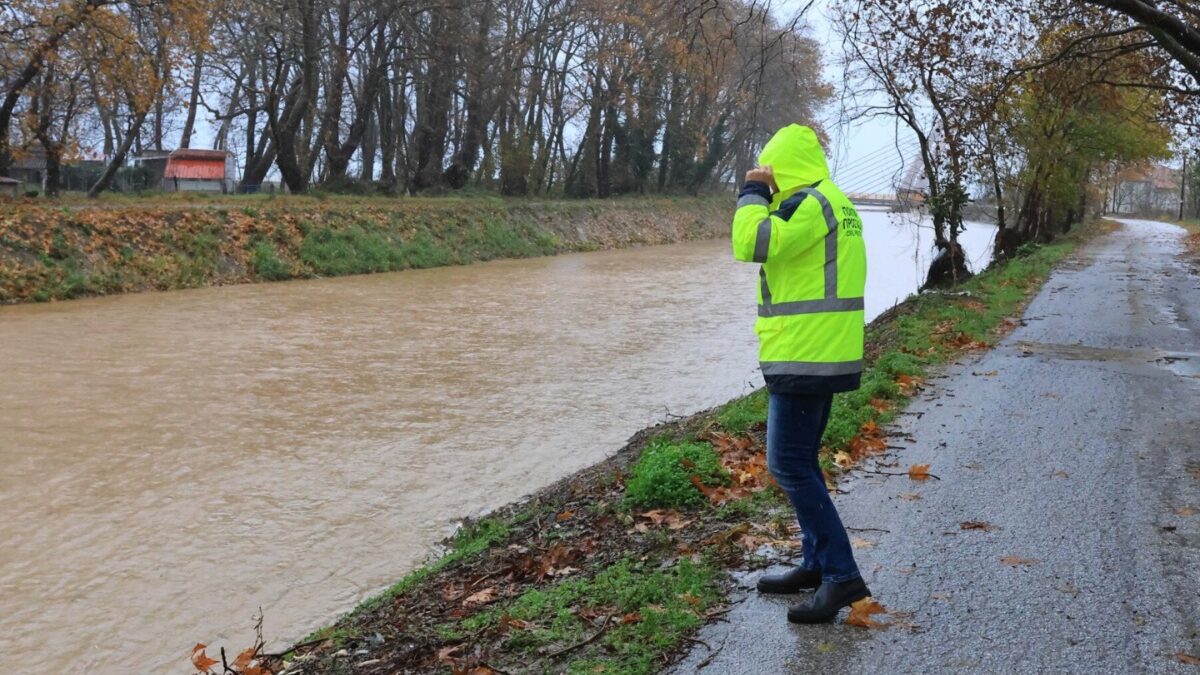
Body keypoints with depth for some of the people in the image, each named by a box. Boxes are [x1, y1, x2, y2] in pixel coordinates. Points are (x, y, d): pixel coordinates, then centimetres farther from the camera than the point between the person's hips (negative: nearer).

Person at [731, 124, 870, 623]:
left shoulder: (807, 203, -15)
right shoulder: (834, 202, 17)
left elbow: (752, 244, -23)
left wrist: (752, 194, -11)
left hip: (803, 358, -11)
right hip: (827, 355, 11)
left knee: (789, 464, -9)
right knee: (799, 461, 17)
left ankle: (841, 575, -9)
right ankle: (817, 563, 24)